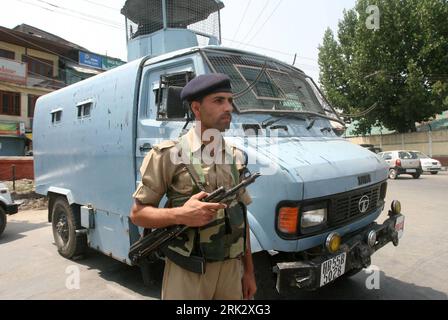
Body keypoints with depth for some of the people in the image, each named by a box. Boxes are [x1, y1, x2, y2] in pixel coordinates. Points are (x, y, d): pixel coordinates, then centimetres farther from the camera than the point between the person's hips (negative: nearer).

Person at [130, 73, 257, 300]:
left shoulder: (235, 157, 6)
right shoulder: (168, 154, -11)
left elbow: (241, 217, 10)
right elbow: (138, 214, -7)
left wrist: (248, 272, 10)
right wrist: (180, 215, -24)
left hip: (231, 269, 5)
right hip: (187, 274, -4)